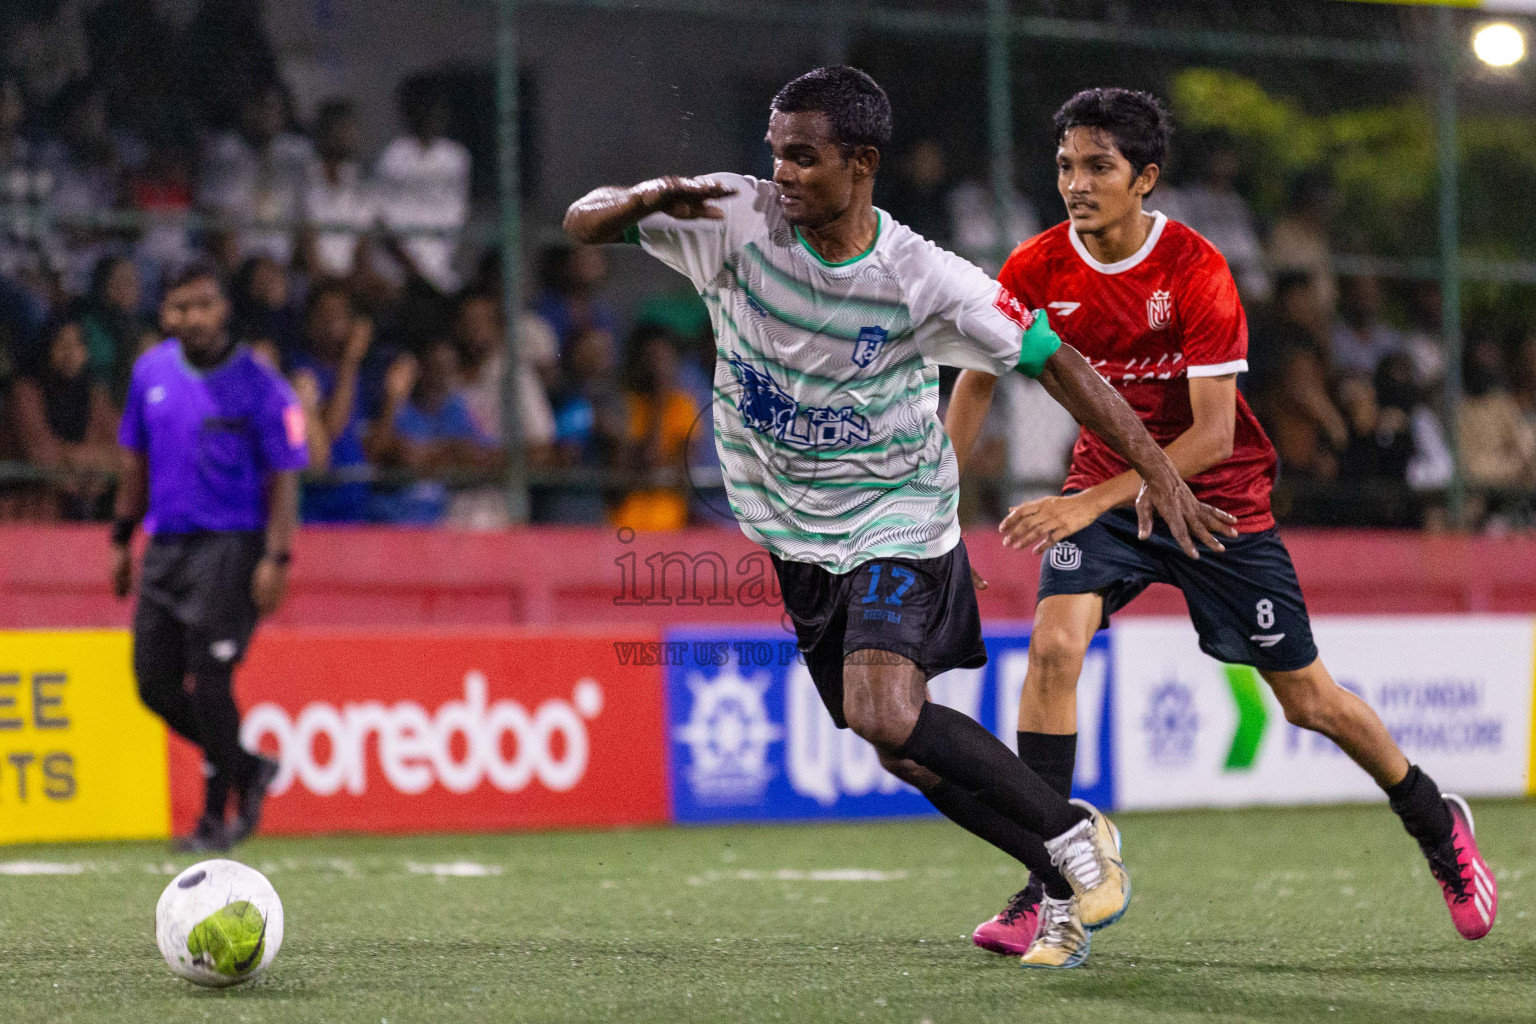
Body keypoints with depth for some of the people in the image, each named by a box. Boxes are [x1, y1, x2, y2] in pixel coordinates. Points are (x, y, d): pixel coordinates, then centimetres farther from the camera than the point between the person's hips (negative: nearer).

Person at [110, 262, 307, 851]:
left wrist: (276, 559, -17)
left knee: (209, 680, -11)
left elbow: (283, 478, -8)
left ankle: (216, 817, 3)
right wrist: (122, 539, 18)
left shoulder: (259, 386, -8)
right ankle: (247, 769, 23)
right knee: (156, 681, 3)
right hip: (165, 542, 6)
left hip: (230, 544, -6)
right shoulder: (150, 372, 9)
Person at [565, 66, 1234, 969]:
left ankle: (1075, 835, -8)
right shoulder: (737, 217, -12)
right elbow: (582, 223, -11)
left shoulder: (924, 280, -20)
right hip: (796, 534, 5)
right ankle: (1069, 881, 24)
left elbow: (1053, 360, -12)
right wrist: (642, 201, -35)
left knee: (886, 715, -26)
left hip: (897, 522, -5)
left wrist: (1157, 470, -16)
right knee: (902, 750, 8)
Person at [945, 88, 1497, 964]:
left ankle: (1438, 825, 31)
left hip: (1218, 498, -2)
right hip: (1103, 486, 3)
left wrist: (1094, 503, -33)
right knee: (1054, 644, -24)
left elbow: (1213, 433, -25)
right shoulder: (1038, 269, -11)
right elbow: (978, 377, 4)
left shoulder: (1198, 271, -22)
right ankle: (1048, 885, -17)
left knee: (1308, 697, 5)